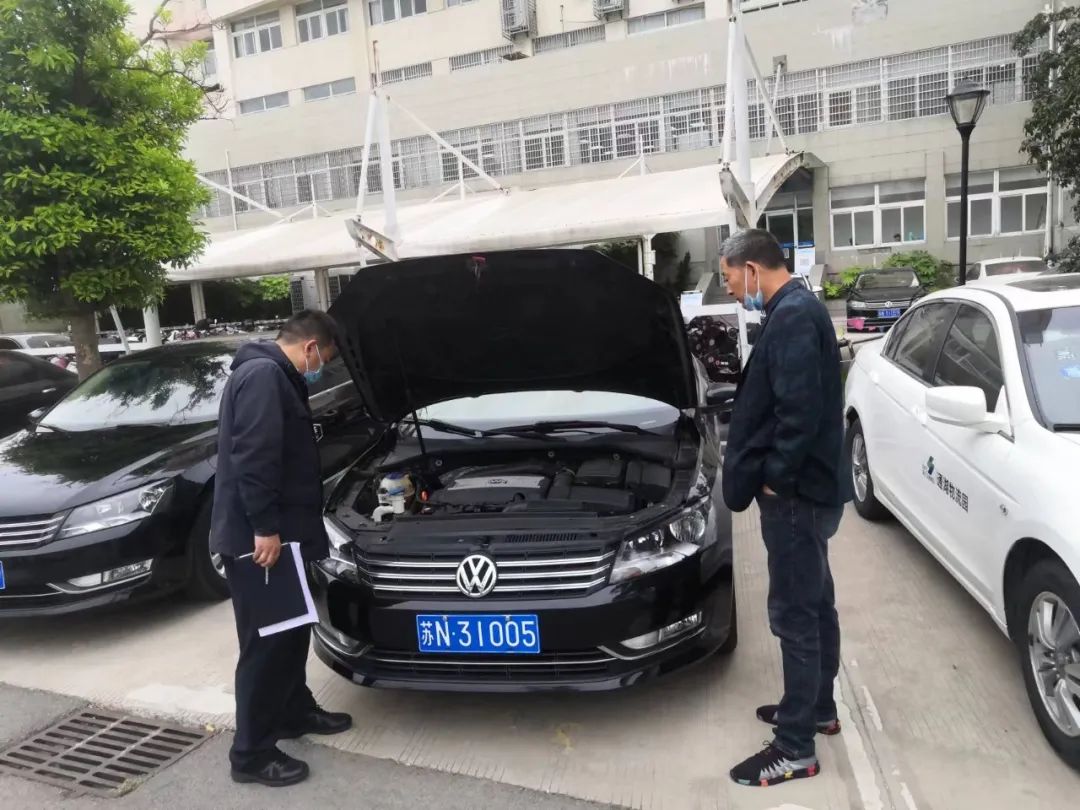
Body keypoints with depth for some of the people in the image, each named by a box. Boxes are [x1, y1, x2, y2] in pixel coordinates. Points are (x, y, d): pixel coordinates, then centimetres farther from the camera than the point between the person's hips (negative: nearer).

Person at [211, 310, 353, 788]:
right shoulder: (262, 375, -17)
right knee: (266, 643, -1)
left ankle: (295, 713, 37)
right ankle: (251, 754, 13)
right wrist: (264, 528, -25)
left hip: (278, 535, 11)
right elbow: (251, 457, -25)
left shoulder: (278, 379, 18)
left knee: (292, 631, 21)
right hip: (255, 539, -11)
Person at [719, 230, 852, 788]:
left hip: (795, 493, -11)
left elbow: (800, 412, -28)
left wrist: (774, 476, -17)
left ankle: (795, 750, 11)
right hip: (807, 488, 11)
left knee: (794, 614, -2)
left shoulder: (793, 317, -20)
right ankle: (819, 709, 37)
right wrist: (774, 475, 17)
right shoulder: (796, 311, 14)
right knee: (814, 604, 20)